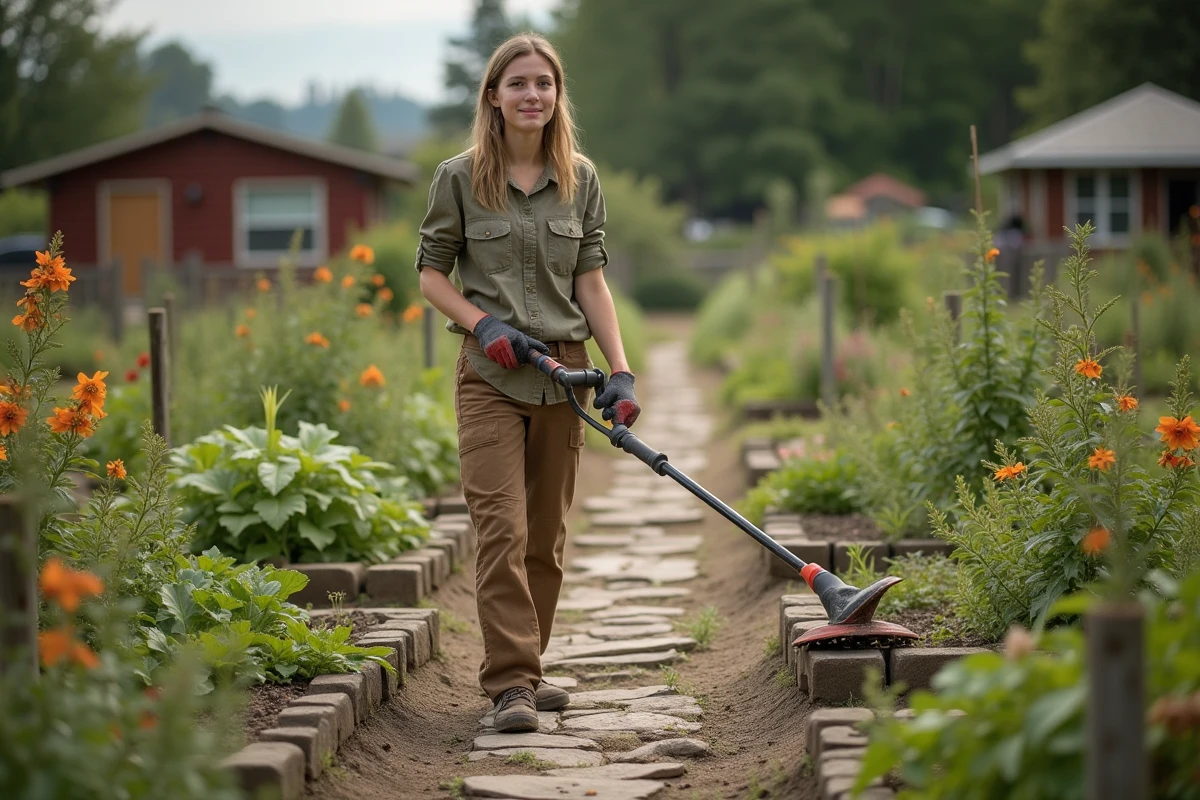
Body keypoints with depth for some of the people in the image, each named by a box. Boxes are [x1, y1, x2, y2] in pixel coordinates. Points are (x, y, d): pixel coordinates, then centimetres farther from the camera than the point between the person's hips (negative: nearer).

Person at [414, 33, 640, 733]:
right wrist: (484, 325, -11)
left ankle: (523, 669, 20)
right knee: (502, 529, -13)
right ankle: (512, 683, -13)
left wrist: (621, 371, -4)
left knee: (547, 534, 9)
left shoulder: (580, 179, 7)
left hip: (563, 372, 3)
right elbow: (432, 272, 5)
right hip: (490, 374, -3)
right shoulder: (461, 178, -1)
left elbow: (591, 281, 6)